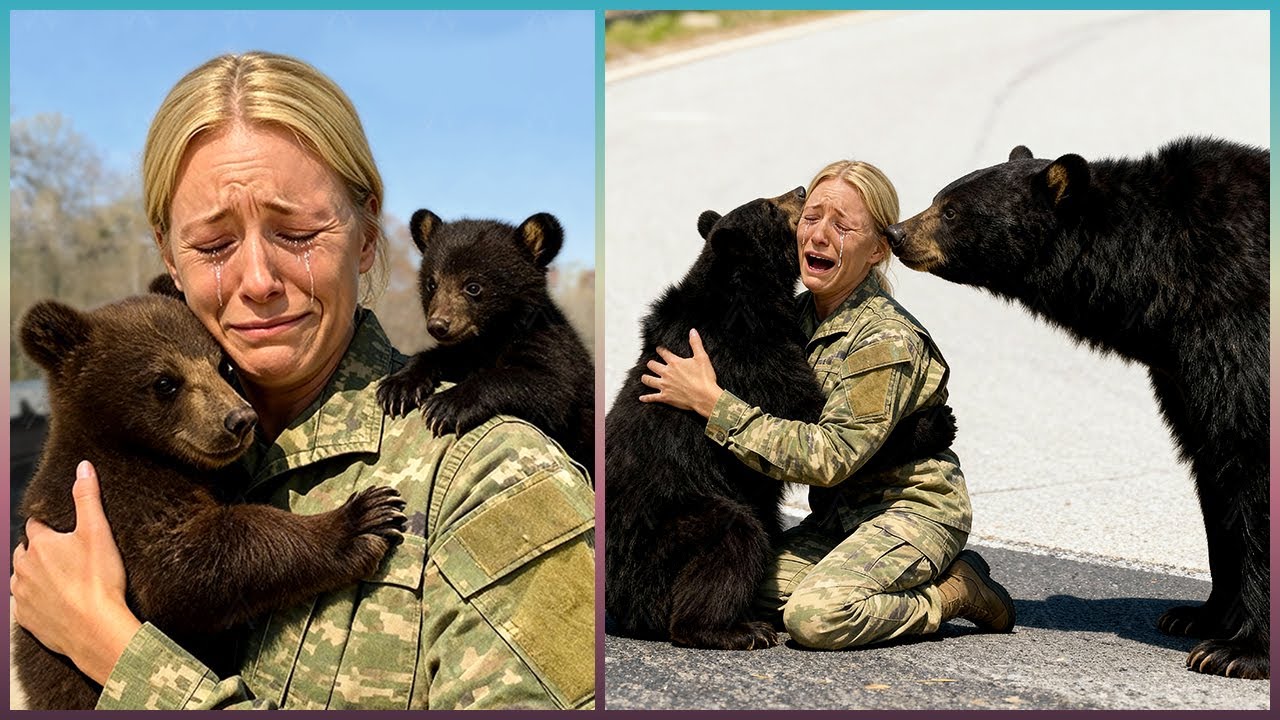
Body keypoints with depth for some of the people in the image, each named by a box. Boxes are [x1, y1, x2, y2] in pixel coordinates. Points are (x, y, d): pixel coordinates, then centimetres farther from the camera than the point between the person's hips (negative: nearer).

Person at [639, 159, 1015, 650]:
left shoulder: (887, 341, -22)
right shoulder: (804, 314, 3)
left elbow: (829, 456, -28)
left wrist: (712, 402, -28)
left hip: (913, 509, -8)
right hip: (843, 514, 8)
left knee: (815, 616, -28)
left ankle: (954, 593, -2)